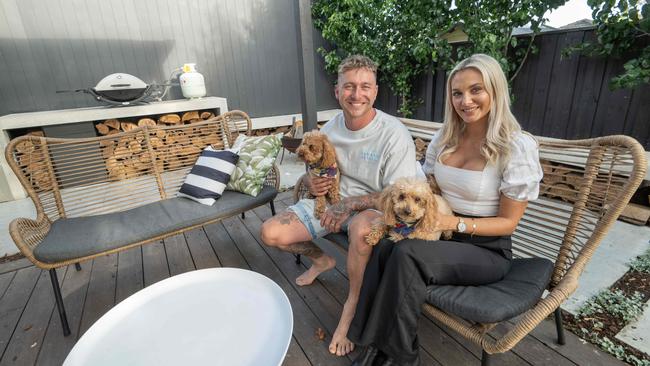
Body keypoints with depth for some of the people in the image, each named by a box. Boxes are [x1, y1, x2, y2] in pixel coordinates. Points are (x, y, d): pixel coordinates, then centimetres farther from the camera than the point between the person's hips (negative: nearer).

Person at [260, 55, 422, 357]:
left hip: (374, 206, -4)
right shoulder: (329, 129, -2)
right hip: (331, 200, 5)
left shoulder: (395, 135, -18)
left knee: (361, 227, -41)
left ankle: (352, 303, -12)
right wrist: (311, 183, -13)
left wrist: (350, 203, -28)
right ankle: (321, 260, 22)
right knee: (271, 233, -8)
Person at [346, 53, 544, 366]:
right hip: (442, 233, 5)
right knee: (385, 246, -27)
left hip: (487, 249, -4)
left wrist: (456, 223, -23)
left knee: (407, 254, -31)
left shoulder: (518, 147, -13)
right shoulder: (444, 138, 4)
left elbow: (508, 222, -9)